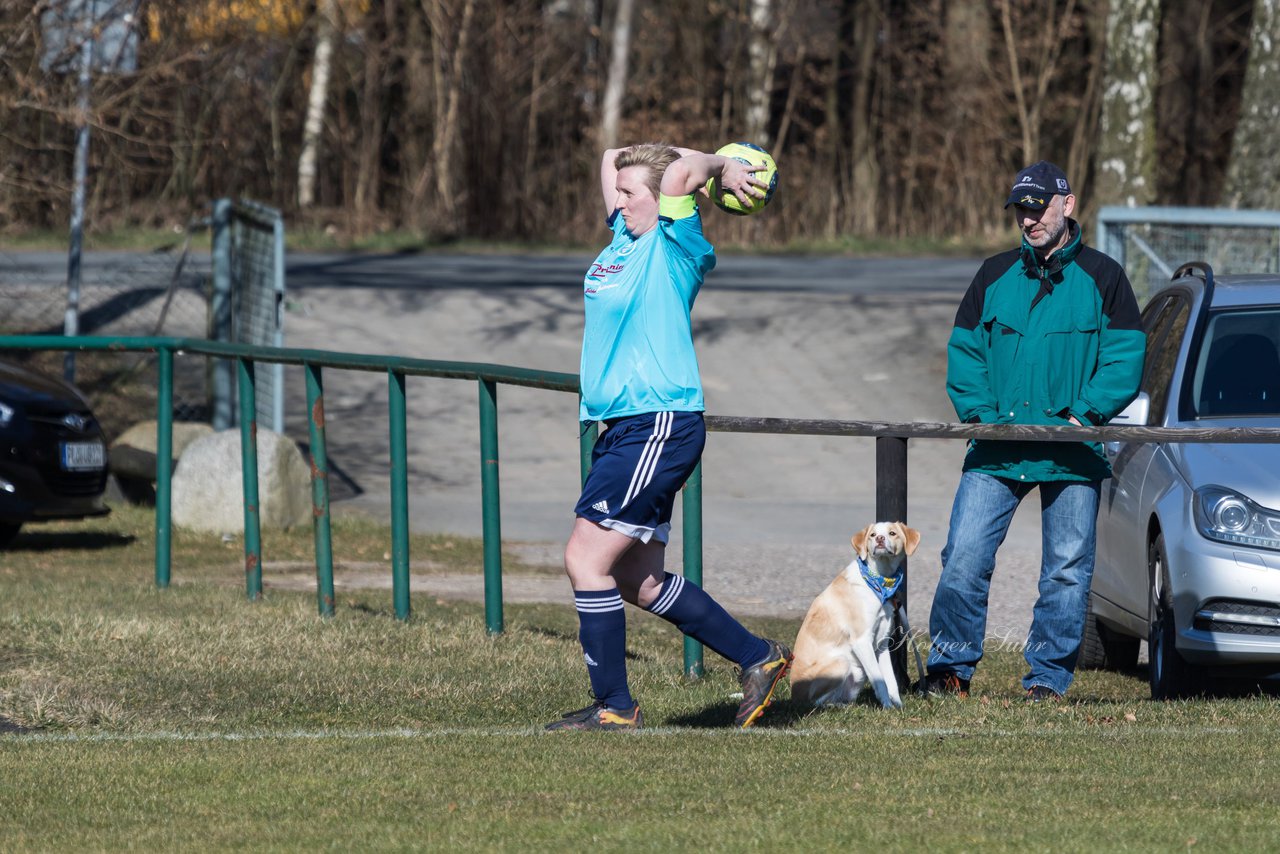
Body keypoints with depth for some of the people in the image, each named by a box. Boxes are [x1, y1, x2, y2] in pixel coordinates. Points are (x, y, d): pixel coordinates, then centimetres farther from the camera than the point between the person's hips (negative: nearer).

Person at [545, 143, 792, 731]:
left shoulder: (673, 249, -9)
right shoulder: (626, 236, 15)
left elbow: (680, 173, -25)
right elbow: (612, 159, 26)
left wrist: (720, 168, -6)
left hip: (660, 427, -10)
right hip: (627, 428, 10)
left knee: (586, 558, -11)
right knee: (638, 578, 12)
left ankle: (614, 707, -5)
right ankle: (758, 659, 21)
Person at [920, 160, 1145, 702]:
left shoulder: (1101, 278, 4)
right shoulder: (995, 275, 11)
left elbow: (1125, 360, 0)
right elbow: (964, 353, 12)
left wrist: (1082, 415, -12)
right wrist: (981, 413, -3)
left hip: (1073, 453, -1)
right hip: (996, 452, 1)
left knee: (1067, 571, 1)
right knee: (964, 558, -8)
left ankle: (1049, 675, 11)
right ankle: (950, 667, 1)